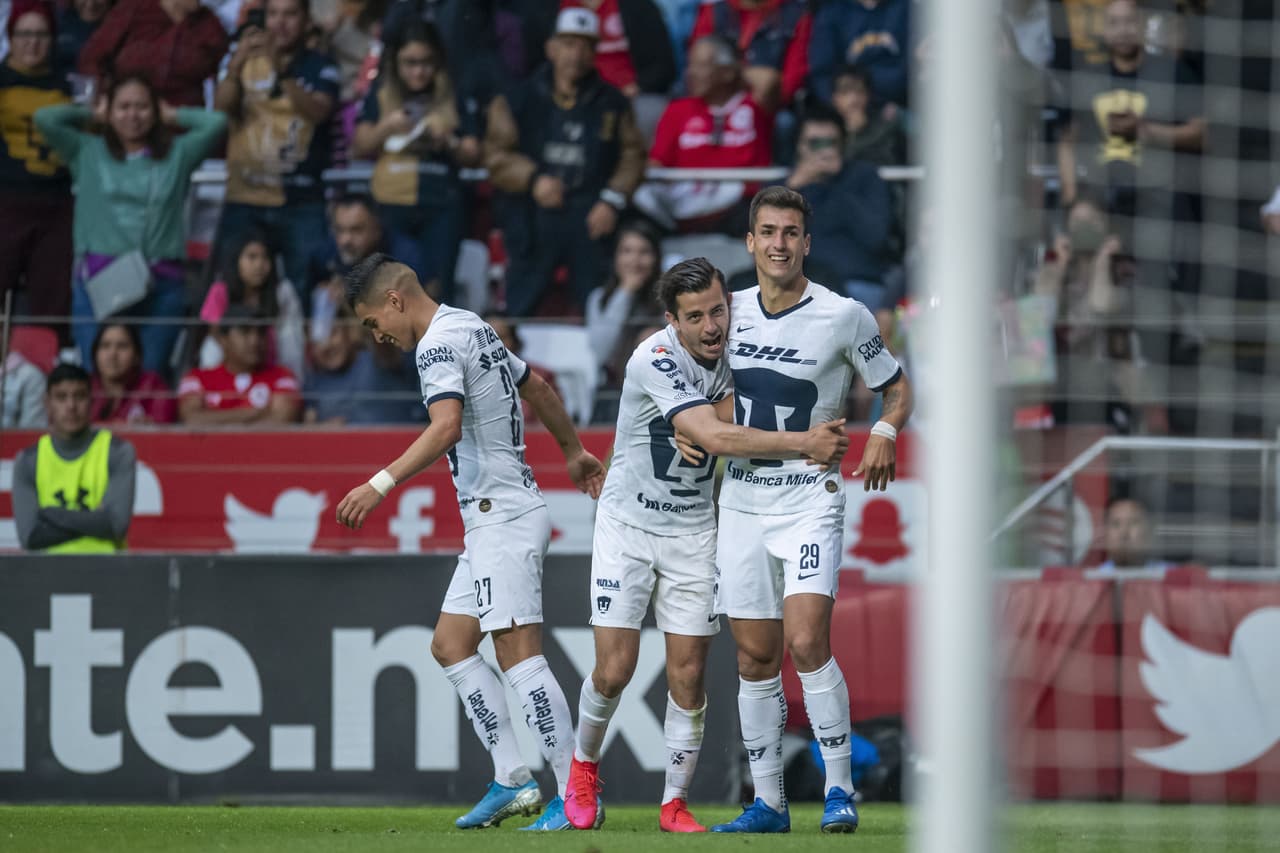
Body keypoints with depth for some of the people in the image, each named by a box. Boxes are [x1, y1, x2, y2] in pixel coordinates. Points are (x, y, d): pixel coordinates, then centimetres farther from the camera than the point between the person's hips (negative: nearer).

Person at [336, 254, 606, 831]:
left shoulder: (439, 342, -13)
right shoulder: (473, 329, 17)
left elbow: (446, 428, -29)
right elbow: (537, 388, 30)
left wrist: (381, 485, -31)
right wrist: (574, 452, 43)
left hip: (503, 518, -11)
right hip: (491, 522, 11)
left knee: (518, 653, -12)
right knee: (450, 645, 11)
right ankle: (511, 780, 9)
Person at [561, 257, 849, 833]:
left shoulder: (730, 353, -4)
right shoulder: (655, 360, -25)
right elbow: (714, 437, -33)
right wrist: (803, 444, -34)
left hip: (692, 531, 4)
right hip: (627, 526, -4)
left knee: (687, 675, -1)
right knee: (614, 670, -6)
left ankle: (676, 803, 9)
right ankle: (584, 768, 21)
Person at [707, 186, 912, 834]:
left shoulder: (843, 316, -7)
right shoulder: (732, 311, 5)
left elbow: (896, 387, 4)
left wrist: (884, 433, -15)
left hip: (810, 498, -4)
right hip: (741, 500, 4)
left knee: (806, 640, -19)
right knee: (755, 658, 5)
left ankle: (839, 789, -9)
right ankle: (768, 802, 13)